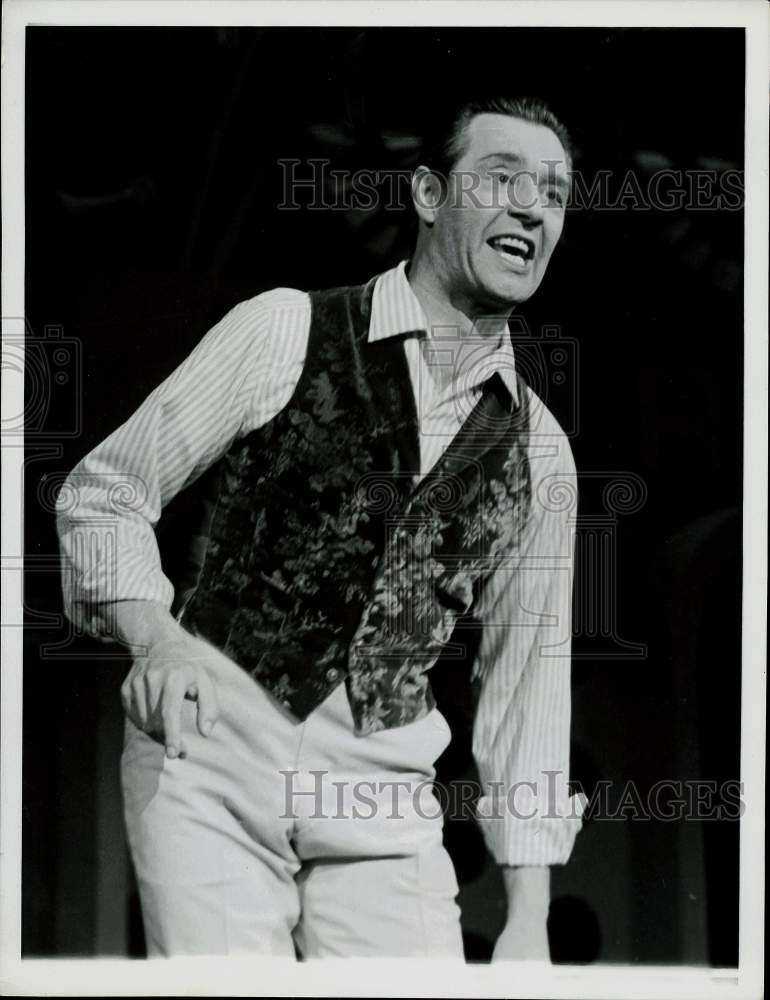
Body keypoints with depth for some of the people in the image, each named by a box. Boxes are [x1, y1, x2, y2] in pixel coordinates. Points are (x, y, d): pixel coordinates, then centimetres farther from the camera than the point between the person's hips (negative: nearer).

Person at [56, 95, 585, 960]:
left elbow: (526, 686, 11)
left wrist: (528, 919, 7)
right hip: (215, 756, -3)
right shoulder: (286, 330, -3)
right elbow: (102, 492, 3)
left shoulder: (540, 451, 8)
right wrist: (155, 638, -16)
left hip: (382, 790, 3)